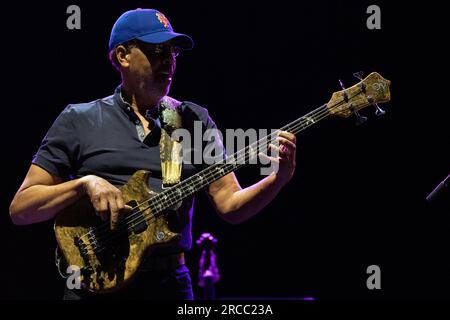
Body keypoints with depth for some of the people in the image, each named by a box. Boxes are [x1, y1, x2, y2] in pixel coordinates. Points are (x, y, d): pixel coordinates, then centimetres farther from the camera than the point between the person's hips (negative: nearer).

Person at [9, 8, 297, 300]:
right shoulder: (78, 120, 5)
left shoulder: (195, 120, 11)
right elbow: (20, 209, 2)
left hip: (169, 283, 2)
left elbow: (231, 206, 6)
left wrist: (279, 178, -12)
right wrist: (86, 183, -14)